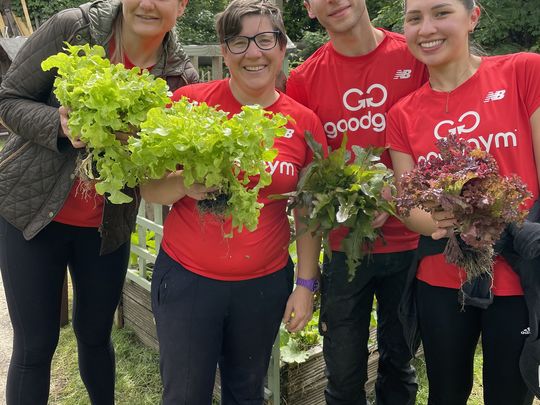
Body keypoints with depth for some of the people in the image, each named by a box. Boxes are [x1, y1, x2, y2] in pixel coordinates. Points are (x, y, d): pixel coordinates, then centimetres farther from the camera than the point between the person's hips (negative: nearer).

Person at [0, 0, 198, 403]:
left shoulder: (183, 76, -8)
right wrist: (59, 124, -26)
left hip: (108, 225, 2)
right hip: (32, 210, -2)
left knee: (95, 334, 18)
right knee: (35, 343, 6)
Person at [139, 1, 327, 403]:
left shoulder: (304, 122, -2)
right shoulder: (189, 101, -8)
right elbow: (149, 187, -2)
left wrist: (306, 285, 1)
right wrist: (185, 185, -23)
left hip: (265, 282, 2)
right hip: (187, 278, -1)